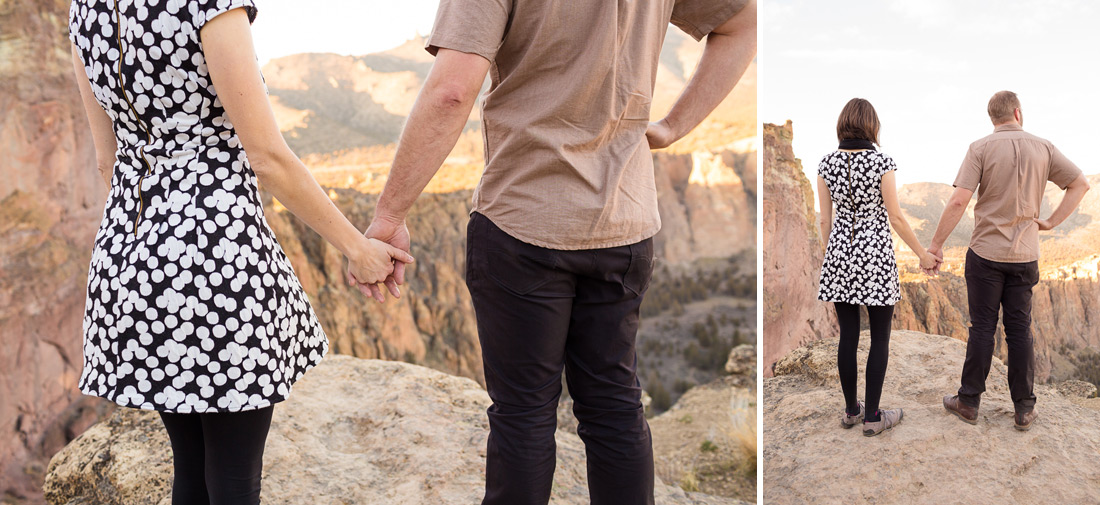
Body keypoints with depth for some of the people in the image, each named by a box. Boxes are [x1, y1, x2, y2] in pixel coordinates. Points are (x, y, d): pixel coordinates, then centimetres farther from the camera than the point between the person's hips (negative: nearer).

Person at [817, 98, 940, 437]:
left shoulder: (827, 164, -1)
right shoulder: (881, 162, -11)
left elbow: (825, 220, 4)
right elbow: (895, 218, -9)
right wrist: (922, 254, 2)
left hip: (840, 253, 4)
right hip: (876, 256, -4)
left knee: (848, 335, 11)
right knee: (880, 338, 5)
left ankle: (850, 411, 20)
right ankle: (872, 417, 8)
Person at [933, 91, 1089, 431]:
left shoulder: (981, 148, -9)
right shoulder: (1043, 149, 2)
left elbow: (959, 201, -16)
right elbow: (1081, 184, 6)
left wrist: (936, 243, -9)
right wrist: (1051, 222, 7)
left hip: (986, 253, -2)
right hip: (1025, 255, 3)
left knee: (982, 327, 4)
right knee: (1020, 329, 8)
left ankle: (969, 402, 11)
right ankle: (1024, 409, 12)